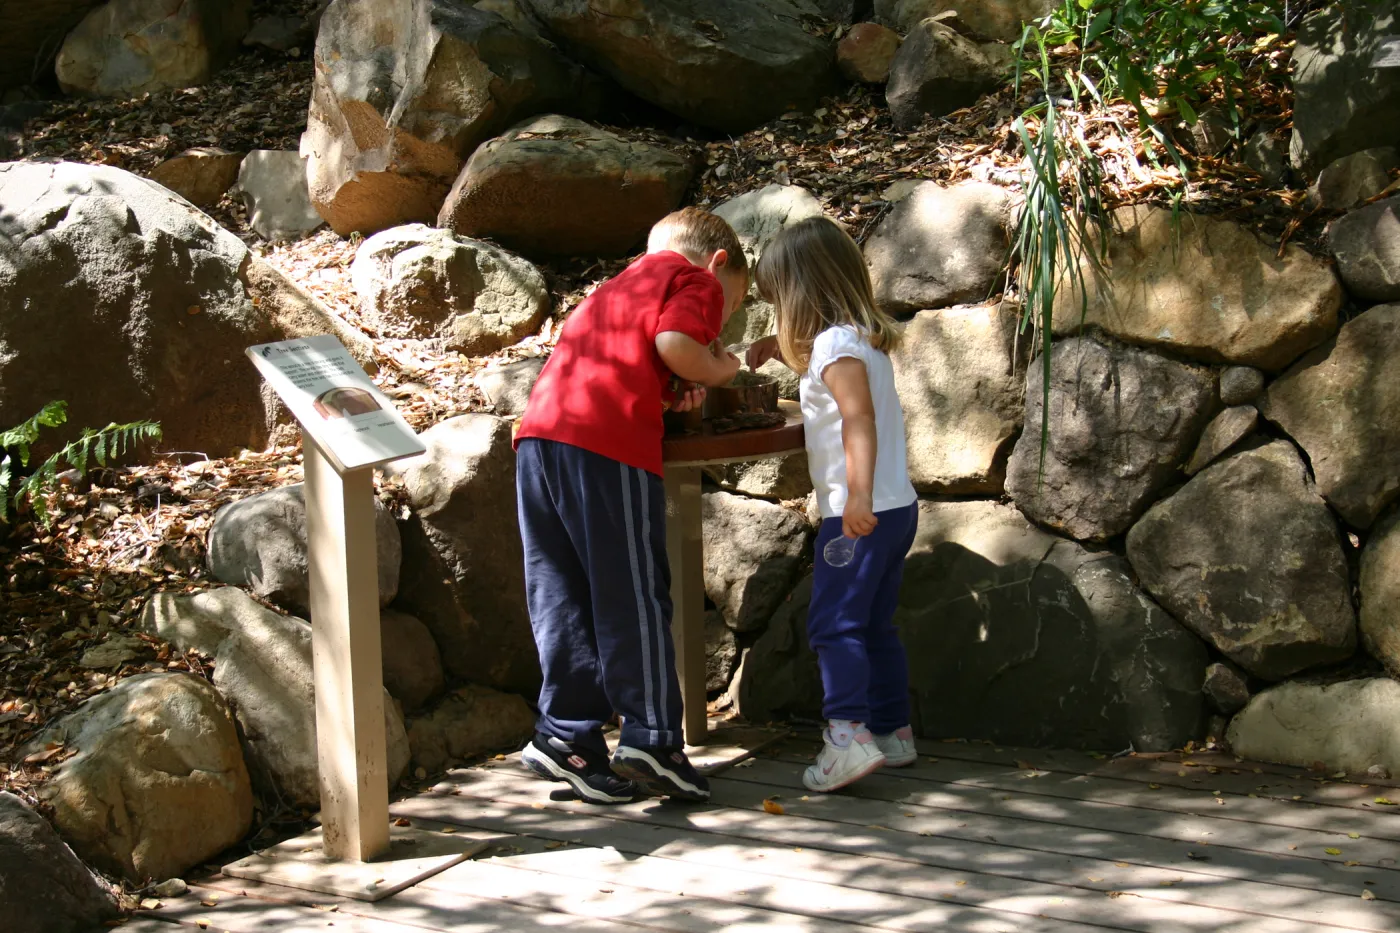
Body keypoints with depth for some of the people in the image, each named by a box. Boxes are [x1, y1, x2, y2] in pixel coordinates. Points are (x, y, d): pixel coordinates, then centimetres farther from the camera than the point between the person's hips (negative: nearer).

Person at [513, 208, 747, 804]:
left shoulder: (625, 284, 34)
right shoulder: (698, 281, 11)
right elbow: (673, 343, -8)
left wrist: (671, 394, 16)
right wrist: (716, 372, 10)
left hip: (540, 430, 8)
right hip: (607, 441, -7)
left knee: (561, 595, 10)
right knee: (633, 595, -2)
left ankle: (565, 734, 12)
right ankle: (651, 739, 0)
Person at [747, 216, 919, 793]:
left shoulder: (834, 343, -12)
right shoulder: (866, 340, 16)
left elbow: (859, 416, -25)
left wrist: (858, 494, -32)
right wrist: (777, 350, 30)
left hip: (859, 515, -10)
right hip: (896, 507, 10)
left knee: (834, 623, -11)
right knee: (874, 625, 16)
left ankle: (848, 734, -19)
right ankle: (894, 730, 20)